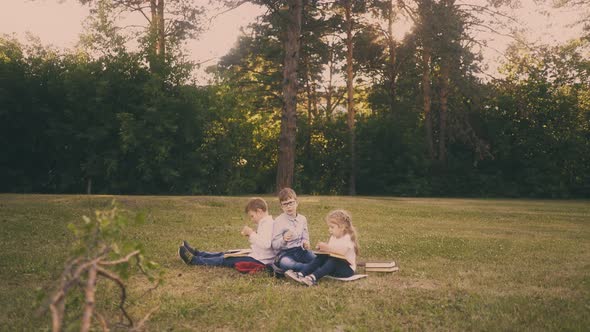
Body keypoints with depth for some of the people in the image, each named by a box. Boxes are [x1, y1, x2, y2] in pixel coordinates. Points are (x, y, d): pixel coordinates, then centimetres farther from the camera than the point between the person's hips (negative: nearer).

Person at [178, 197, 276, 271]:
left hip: (259, 260, -10)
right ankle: (196, 253, 18)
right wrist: (250, 235, 3)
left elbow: (265, 244, -33)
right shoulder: (265, 223, 14)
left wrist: (251, 233, -23)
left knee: (225, 260, -6)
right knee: (226, 254, 11)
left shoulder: (267, 224, -19)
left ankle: (194, 260, -2)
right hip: (257, 256, 10)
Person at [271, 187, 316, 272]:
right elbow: (274, 245, -6)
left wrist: (305, 244, -9)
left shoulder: (302, 219, 10)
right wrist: (284, 240, -27)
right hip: (285, 253, -4)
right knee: (285, 263, -40)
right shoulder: (278, 221, -2)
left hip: (300, 250, 4)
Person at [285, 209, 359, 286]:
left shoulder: (348, 238, -12)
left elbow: (343, 251, -28)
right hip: (333, 266, 7)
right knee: (322, 257, -18)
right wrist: (323, 248, -10)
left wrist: (328, 248, -28)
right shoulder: (333, 237, 13)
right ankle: (301, 274, -33)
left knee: (333, 260, -34)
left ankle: (313, 277, -52)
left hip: (347, 269, -7)